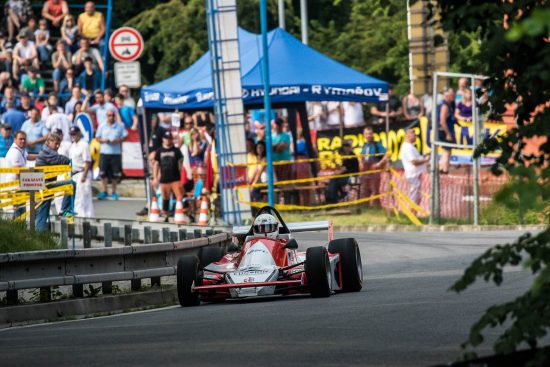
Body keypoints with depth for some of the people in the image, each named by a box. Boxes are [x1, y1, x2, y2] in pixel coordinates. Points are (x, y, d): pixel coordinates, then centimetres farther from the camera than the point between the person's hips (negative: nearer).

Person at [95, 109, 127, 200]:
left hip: (116, 153, -1)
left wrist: (117, 141, -12)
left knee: (115, 174, 0)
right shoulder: (102, 126, 8)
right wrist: (103, 140, -10)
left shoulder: (120, 126, 5)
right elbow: (97, 137, 11)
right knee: (103, 173, -4)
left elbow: (125, 136, 6)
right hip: (104, 152, 1)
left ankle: (114, 192, 12)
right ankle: (104, 192, 5)